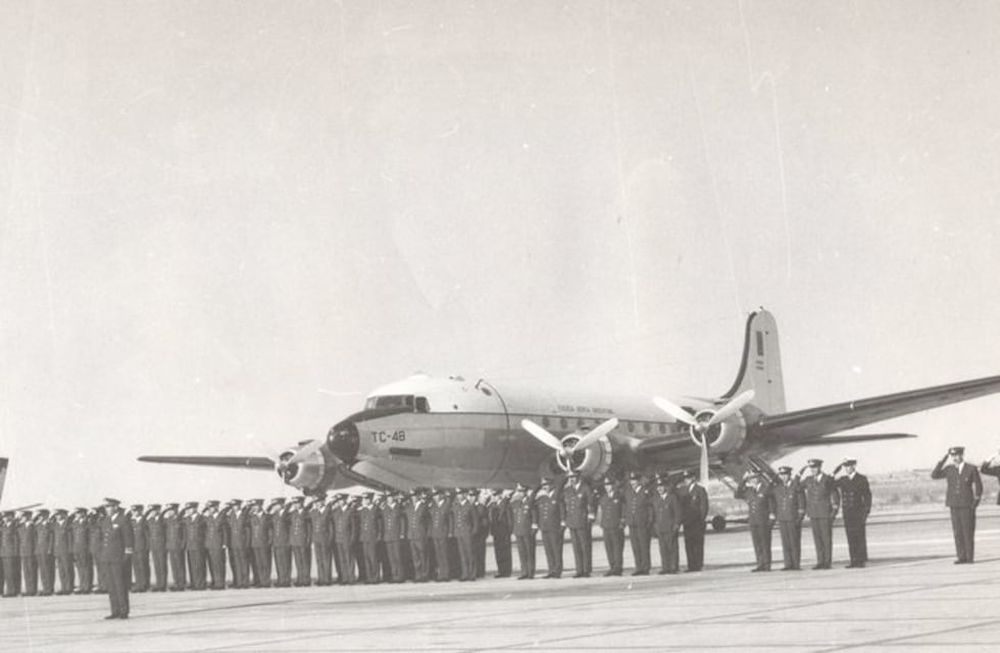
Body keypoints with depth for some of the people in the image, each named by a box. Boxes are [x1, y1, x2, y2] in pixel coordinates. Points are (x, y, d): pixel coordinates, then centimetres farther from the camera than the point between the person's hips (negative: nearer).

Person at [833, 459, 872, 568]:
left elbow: (867, 495, -1)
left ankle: (861, 560, 0)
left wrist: (866, 511, -9)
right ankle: (854, 561, 4)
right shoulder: (842, 480, 11)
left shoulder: (862, 479, 1)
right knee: (851, 537, 2)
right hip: (847, 513, 4)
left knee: (860, 536, -4)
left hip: (858, 512, -4)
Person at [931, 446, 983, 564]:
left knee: (968, 532, -4)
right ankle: (962, 557, 3)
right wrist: (942, 461, -4)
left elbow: (979, 487, 2)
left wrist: (975, 502, -6)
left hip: (967, 505, -3)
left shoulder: (972, 469, -1)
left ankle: (970, 557, 1)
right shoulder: (949, 469, 7)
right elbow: (934, 475, -2)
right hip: (954, 505, 3)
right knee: (958, 532, 0)